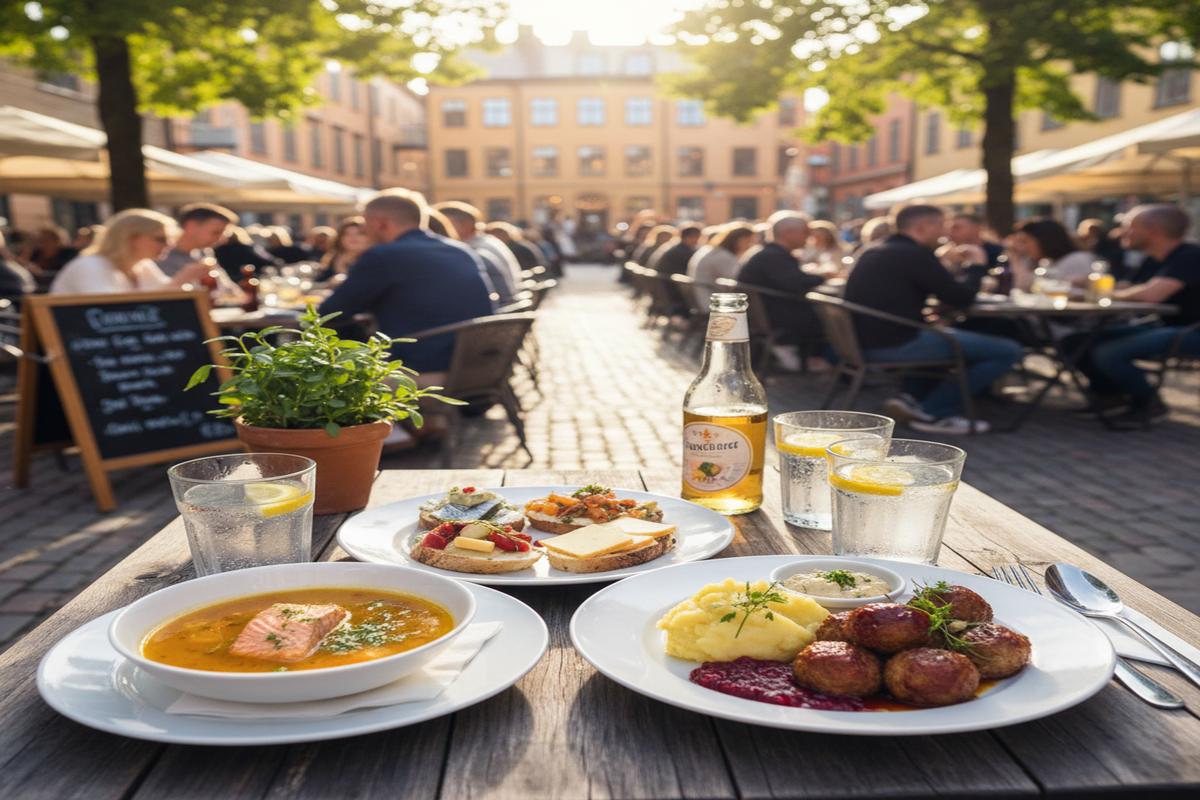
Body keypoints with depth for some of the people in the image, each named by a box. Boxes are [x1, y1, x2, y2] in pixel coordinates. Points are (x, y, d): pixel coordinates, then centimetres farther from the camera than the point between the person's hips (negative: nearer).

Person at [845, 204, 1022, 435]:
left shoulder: (873, 253, 15)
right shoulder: (915, 254, -12)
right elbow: (961, 298, -7)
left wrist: (950, 267, 25)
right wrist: (977, 267, 11)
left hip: (866, 343, 10)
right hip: (899, 344, -9)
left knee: (949, 336, 36)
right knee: (1008, 351, -2)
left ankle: (913, 397, 15)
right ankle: (932, 412, 1)